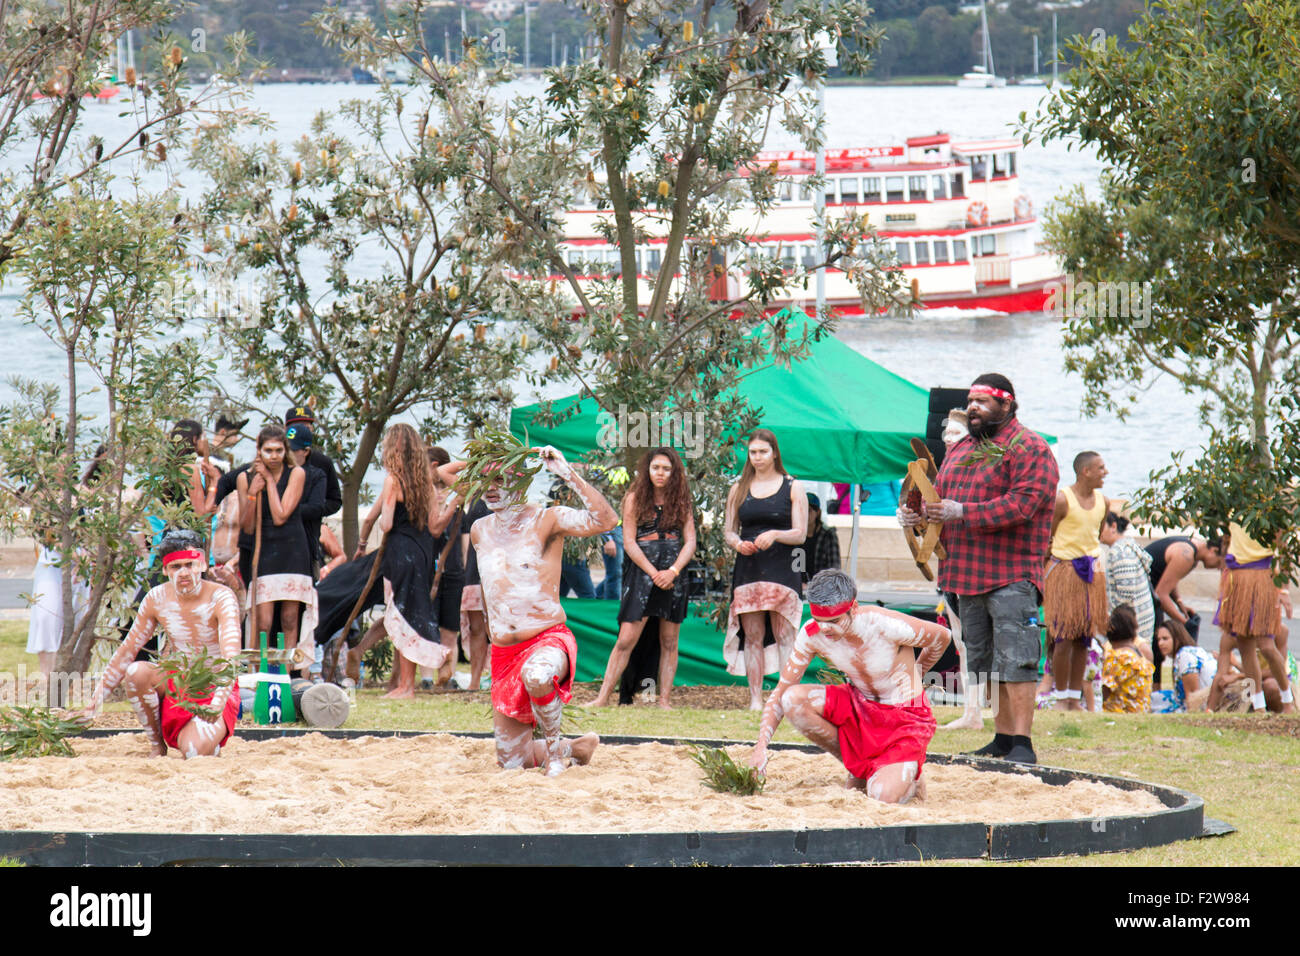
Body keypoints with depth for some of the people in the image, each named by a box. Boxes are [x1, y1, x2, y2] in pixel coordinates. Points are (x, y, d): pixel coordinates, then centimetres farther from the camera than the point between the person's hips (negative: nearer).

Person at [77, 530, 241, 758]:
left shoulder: (221, 598, -18)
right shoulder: (157, 599, -6)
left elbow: (230, 656, -31)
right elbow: (127, 651, 1)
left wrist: (220, 700, -47)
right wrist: (95, 701, -4)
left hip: (214, 690, -4)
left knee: (195, 750, -31)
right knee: (136, 672, -27)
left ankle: (212, 735, 7)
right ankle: (156, 744, -7)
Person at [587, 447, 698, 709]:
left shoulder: (682, 501, 10)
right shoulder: (635, 499, 3)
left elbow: (690, 543, 5)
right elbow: (629, 543, -2)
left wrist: (672, 572, -11)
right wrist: (654, 573, -10)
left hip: (674, 576, 3)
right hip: (641, 573, -3)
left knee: (669, 642, 2)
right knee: (626, 640, -9)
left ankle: (664, 702, 5)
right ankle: (602, 699, -7)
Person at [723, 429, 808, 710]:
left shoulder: (793, 488, 5)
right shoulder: (739, 489, 14)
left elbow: (800, 534, 1)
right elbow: (729, 530, 15)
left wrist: (775, 535, -18)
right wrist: (738, 543, -8)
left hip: (782, 569, -3)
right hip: (748, 569, 3)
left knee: (784, 635, -7)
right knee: (753, 637, 1)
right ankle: (755, 699, 3)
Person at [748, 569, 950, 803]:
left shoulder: (887, 626, -29)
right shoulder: (812, 635, -17)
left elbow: (942, 637, -8)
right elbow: (780, 692, -9)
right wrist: (761, 744, -23)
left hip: (906, 716, -5)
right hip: (860, 707, 5)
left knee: (884, 795, -28)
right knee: (793, 699, -22)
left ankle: (908, 777, 11)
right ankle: (858, 767, -1)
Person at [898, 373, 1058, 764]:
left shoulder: (1028, 449, -5)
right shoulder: (959, 450, 21)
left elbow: (1022, 504, -18)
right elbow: (938, 495, 26)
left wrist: (962, 512, -22)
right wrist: (915, 512, 3)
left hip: (1011, 575, -8)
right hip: (965, 575, 8)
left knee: (1014, 659, -12)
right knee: (982, 660, 10)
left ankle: (1021, 742, -13)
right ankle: (1001, 736, 17)